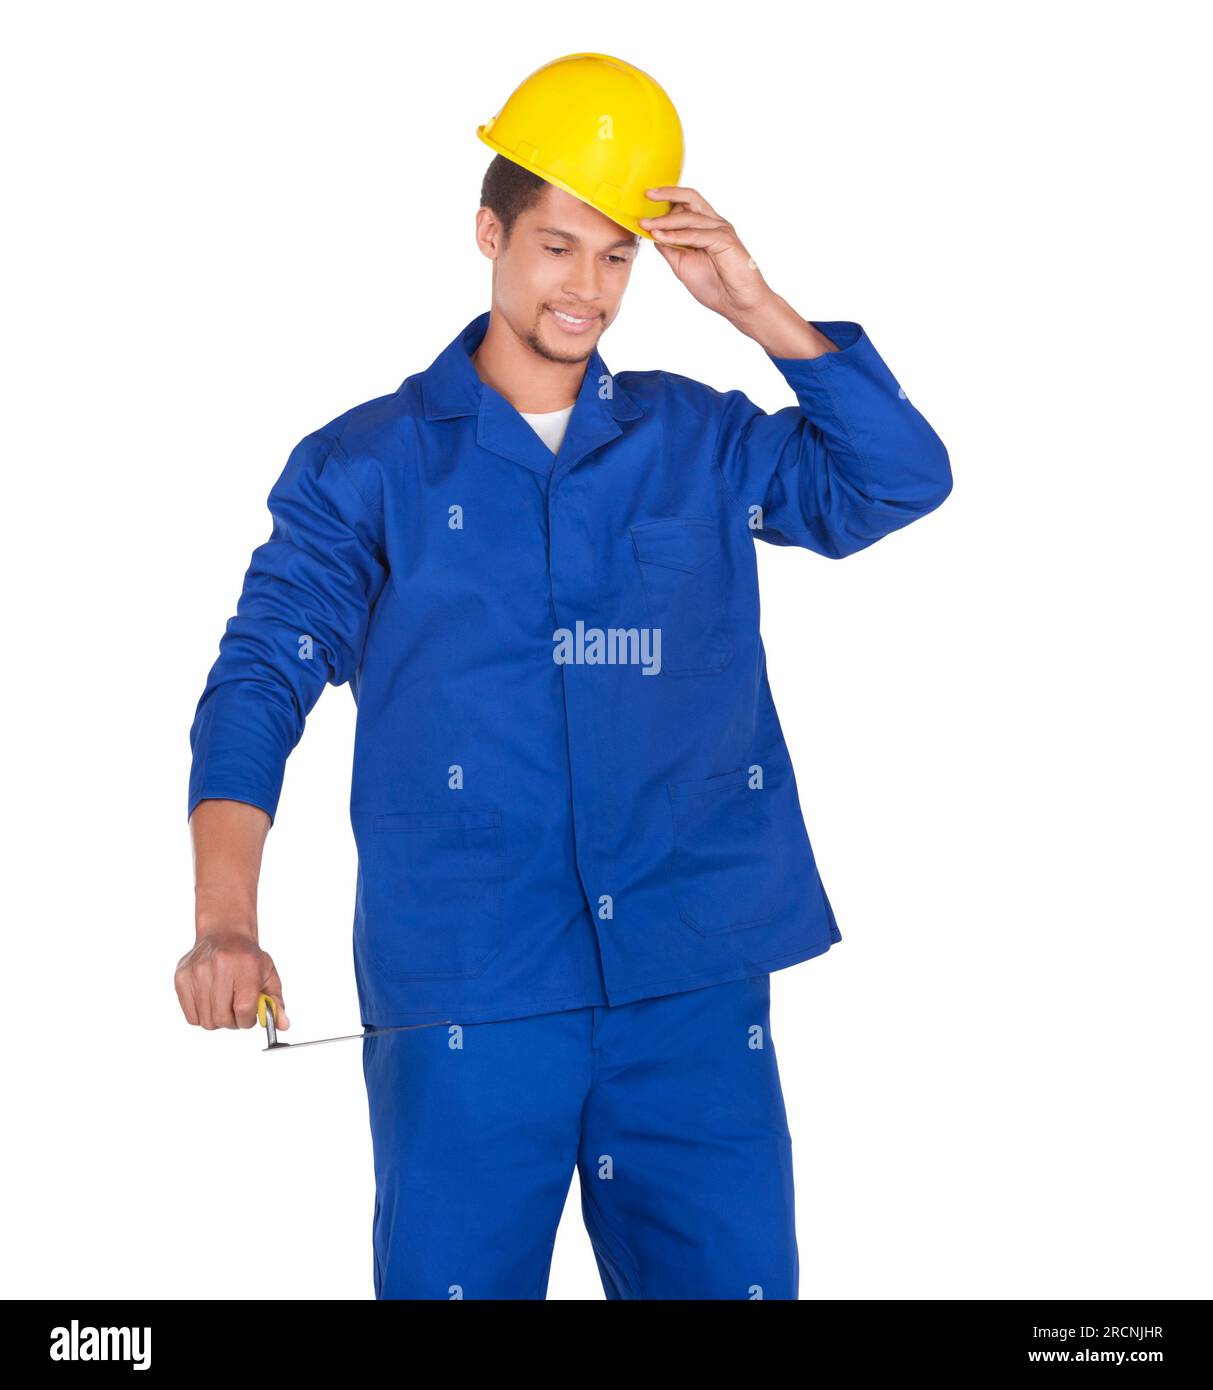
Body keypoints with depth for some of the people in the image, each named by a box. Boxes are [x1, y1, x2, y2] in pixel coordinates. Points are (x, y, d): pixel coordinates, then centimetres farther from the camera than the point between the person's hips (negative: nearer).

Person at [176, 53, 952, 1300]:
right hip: (467, 994, -2)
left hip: (697, 980, 2)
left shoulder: (701, 443, 12)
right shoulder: (365, 467, 5)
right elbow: (262, 678, -4)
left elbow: (902, 481, 4)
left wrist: (759, 310, -3)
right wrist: (225, 923, -19)